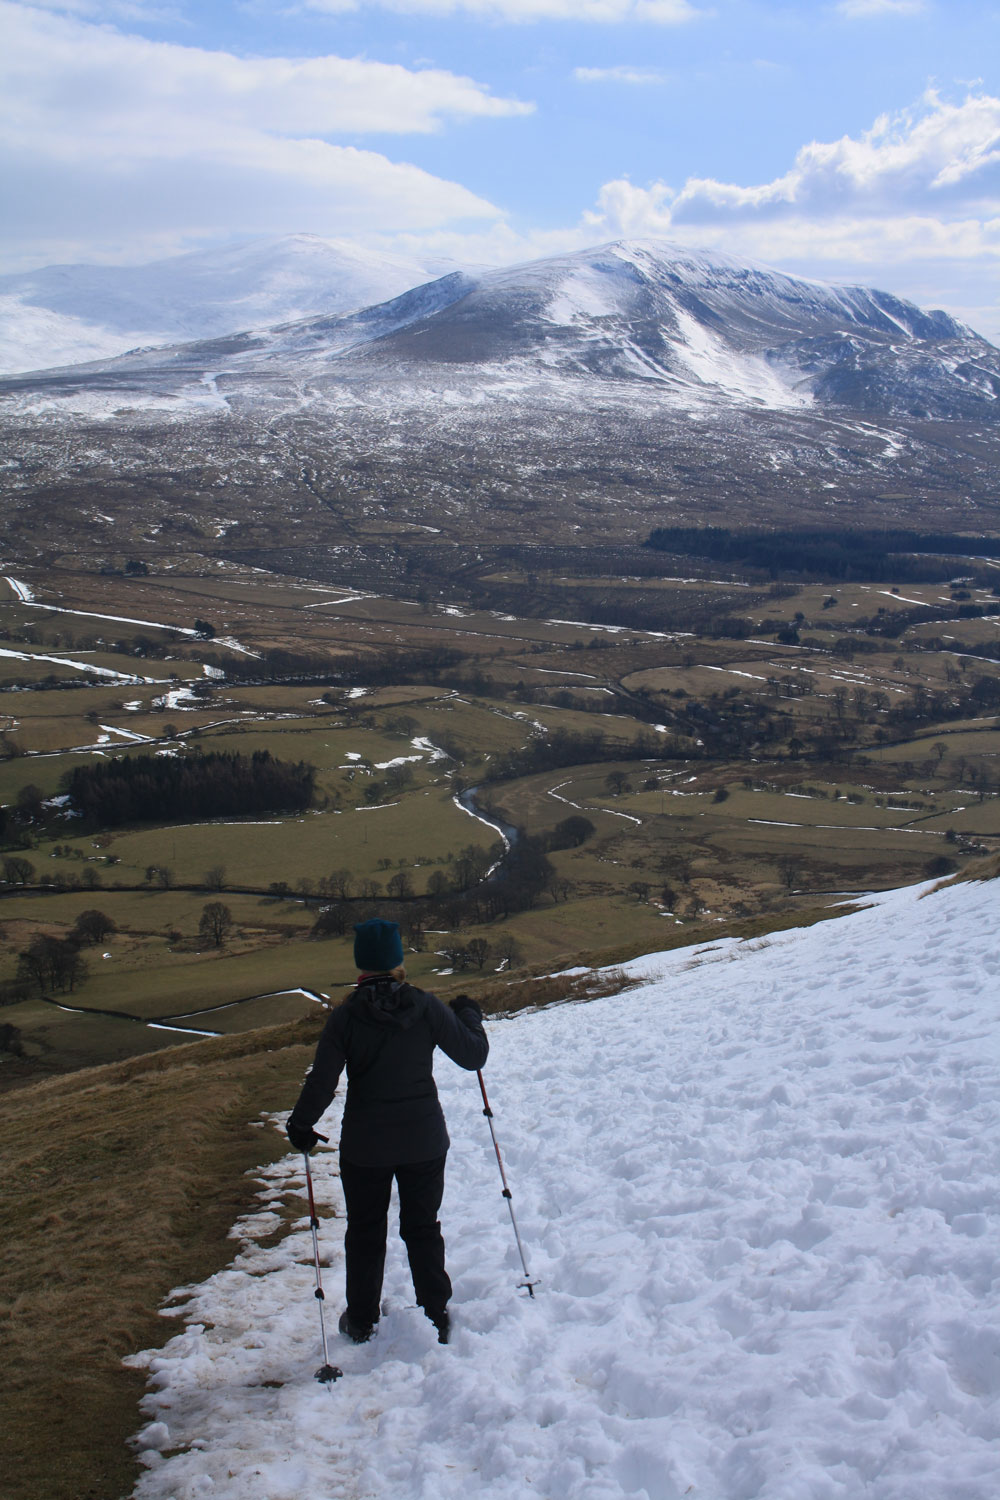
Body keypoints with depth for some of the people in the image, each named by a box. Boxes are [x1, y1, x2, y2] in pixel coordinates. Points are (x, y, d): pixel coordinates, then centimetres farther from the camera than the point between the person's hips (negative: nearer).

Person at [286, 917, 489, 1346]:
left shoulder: (345, 1017, -12)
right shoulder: (426, 1007, -11)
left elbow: (321, 1084, -12)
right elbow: (473, 1056, -5)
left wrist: (300, 1126, 4)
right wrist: (469, 1016, 14)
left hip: (364, 1146, -1)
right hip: (424, 1143, 1)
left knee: (365, 1233, 18)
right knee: (423, 1229, 18)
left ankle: (361, 1321, 30)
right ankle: (437, 1318, 26)